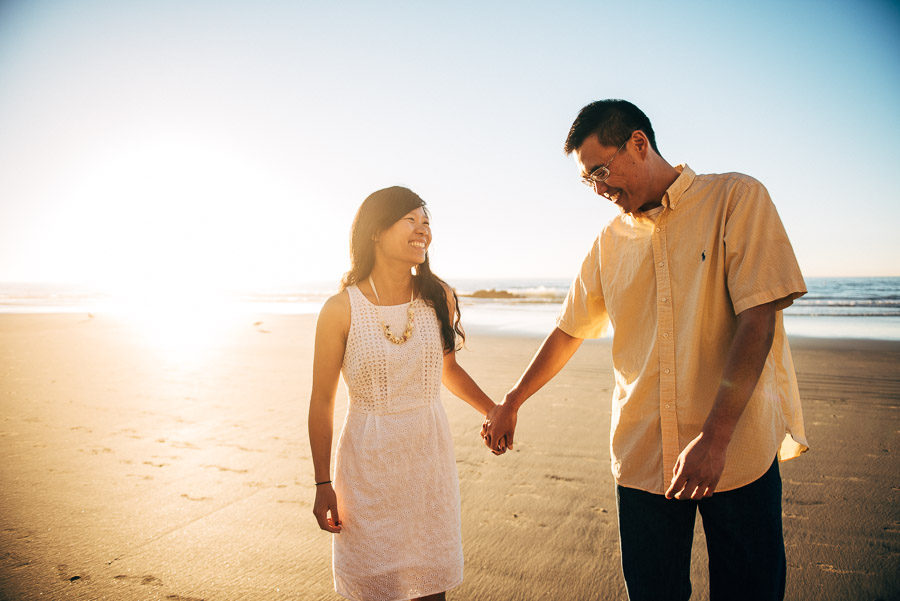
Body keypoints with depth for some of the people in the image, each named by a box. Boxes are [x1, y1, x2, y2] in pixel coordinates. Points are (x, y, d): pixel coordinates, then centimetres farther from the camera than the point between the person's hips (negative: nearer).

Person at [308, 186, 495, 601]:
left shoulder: (439, 297, -2)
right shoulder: (341, 309, -12)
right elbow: (322, 401, -5)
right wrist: (323, 485, -2)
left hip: (429, 457, 3)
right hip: (369, 463, -3)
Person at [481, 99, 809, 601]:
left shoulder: (737, 199, -5)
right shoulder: (611, 240, 8)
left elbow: (757, 319, -13)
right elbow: (570, 331, 16)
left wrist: (714, 438, -20)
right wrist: (510, 404, 18)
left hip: (738, 452, -3)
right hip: (643, 457, 3)